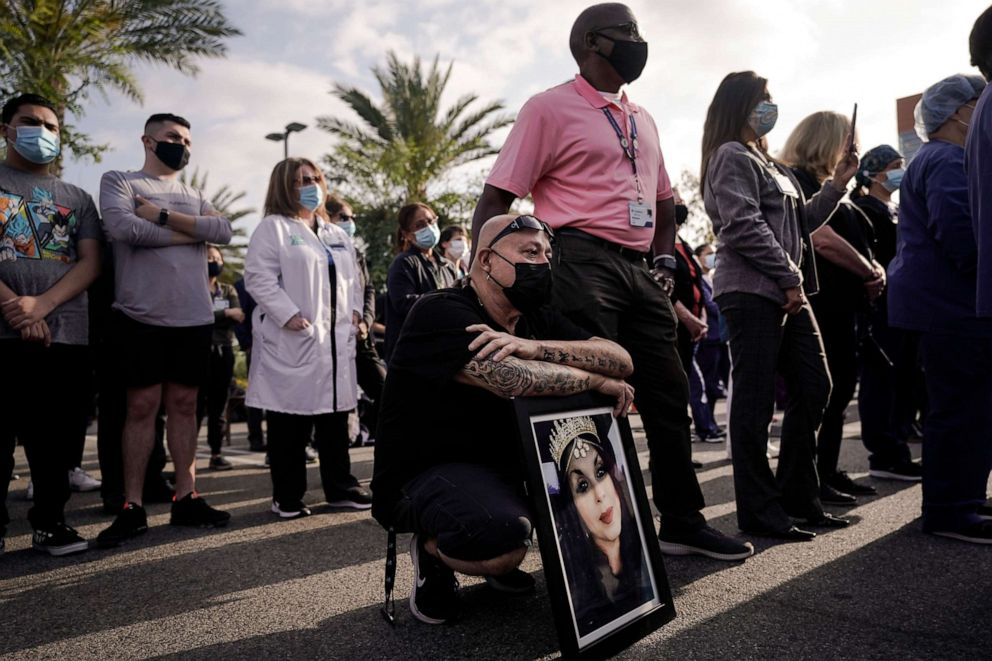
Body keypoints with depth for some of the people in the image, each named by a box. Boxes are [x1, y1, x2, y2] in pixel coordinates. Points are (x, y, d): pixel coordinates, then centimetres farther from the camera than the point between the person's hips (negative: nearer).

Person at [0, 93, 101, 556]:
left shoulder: (77, 198, 17)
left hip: (66, 336, 2)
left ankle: (50, 522, 18)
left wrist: (41, 304, -11)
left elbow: (91, 263, 5)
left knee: (56, 440, 6)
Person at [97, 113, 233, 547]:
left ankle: (185, 498, 13)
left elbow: (224, 231, -1)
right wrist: (191, 234, -6)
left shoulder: (195, 196, 19)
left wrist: (163, 216, -9)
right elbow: (122, 227, -15)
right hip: (141, 317, -4)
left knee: (184, 405, 7)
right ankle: (132, 507, 6)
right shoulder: (119, 182, 6)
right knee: (142, 406, -1)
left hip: (195, 318, 4)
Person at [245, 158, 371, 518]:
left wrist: (354, 310, 8)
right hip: (292, 340, -6)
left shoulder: (337, 234, 21)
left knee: (336, 415, 10)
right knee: (290, 421, -1)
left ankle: (341, 487, 20)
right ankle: (287, 497, 9)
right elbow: (259, 277, -11)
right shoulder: (273, 228, -1)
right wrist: (289, 315, -18)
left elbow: (352, 277, 24)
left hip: (337, 339, 6)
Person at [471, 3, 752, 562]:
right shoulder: (551, 108, -1)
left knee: (669, 394, 9)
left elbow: (663, 198, 31)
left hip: (639, 269, 8)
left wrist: (666, 260, 15)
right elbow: (494, 203, -7)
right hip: (582, 264, -7)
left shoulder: (642, 119, 21)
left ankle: (683, 522, 22)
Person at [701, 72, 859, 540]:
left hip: (786, 294, 10)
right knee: (756, 400, -6)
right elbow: (744, 227, -17)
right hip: (751, 292, -10)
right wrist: (789, 277, -14)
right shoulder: (731, 156, -5)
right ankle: (759, 511, 3)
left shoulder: (765, 162, 24)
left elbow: (799, 222, 25)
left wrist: (837, 185, 16)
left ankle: (798, 498, 21)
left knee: (813, 388, 11)